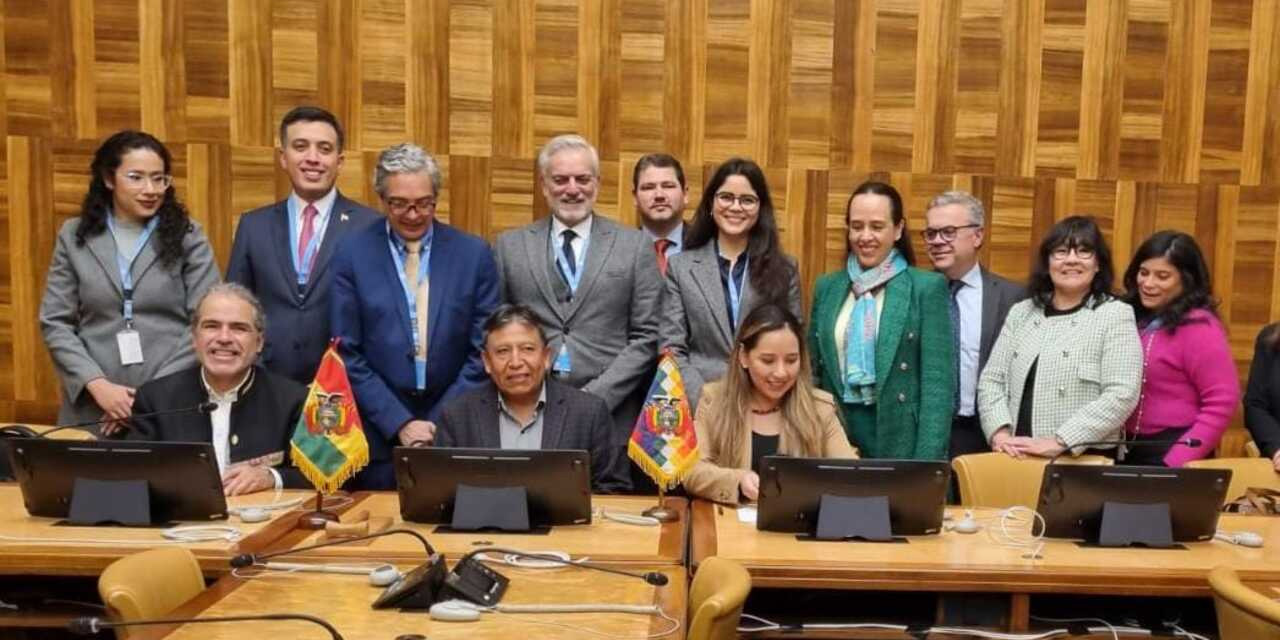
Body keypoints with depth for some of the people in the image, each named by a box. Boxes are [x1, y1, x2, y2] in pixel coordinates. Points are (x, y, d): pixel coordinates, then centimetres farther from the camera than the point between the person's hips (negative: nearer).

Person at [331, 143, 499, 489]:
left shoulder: (474, 253, 0)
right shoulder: (352, 254, -1)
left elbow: (483, 351, 1)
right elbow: (347, 354, -3)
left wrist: (442, 423, -7)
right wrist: (400, 423, -10)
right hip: (379, 432, 0)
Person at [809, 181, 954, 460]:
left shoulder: (927, 287, -4)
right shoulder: (827, 287, 8)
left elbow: (938, 382, -9)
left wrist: (927, 461, -16)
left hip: (899, 442, -3)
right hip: (834, 439, 4)